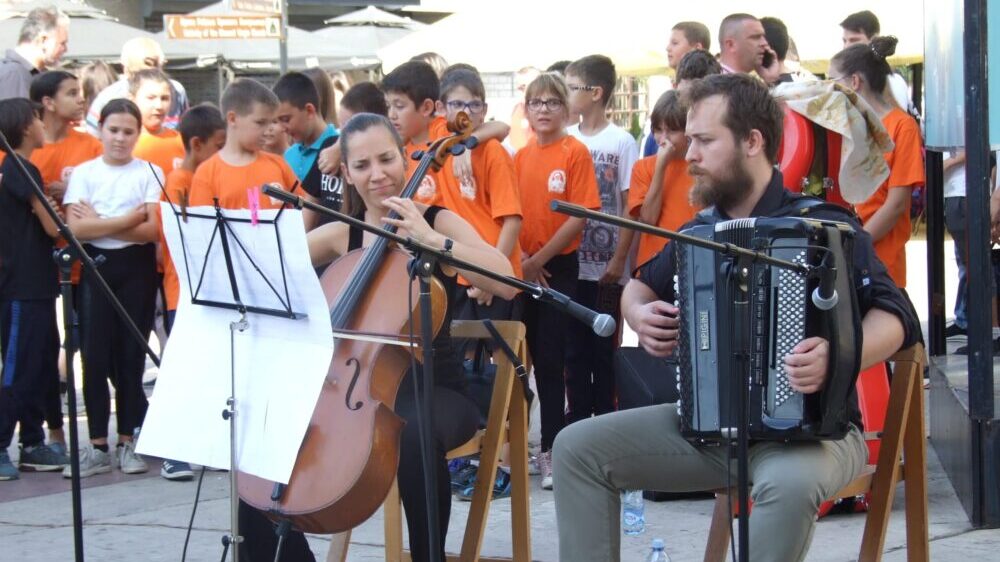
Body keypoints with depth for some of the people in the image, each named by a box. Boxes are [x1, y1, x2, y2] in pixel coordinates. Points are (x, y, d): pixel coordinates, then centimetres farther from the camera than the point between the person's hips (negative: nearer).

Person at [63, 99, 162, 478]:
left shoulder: (150, 173, 3)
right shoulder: (84, 173, 4)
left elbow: (151, 230, -8)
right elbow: (77, 228, -9)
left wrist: (99, 222, -10)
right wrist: (127, 221, -13)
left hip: (137, 268, 0)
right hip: (96, 266, 0)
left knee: (131, 355, 2)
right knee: (96, 356, -2)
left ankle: (128, 443, 10)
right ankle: (97, 447, 3)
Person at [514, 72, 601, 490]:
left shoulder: (575, 153, -7)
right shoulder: (520, 157, 8)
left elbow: (579, 216, -12)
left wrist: (540, 258, -12)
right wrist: (520, 258, -8)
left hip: (557, 267, -5)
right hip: (523, 270, 5)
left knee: (550, 360, -5)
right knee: (538, 357, 9)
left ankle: (550, 450, 1)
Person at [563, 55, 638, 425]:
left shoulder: (621, 142, -5)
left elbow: (631, 206, -5)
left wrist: (620, 259, -10)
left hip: (606, 266, -4)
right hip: (568, 263, 4)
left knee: (604, 346, 3)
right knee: (574, 345, 8)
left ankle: (606, 417, 11)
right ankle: (578, 413, 17)